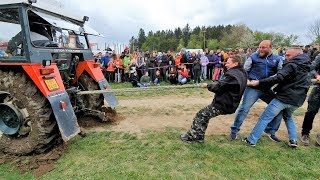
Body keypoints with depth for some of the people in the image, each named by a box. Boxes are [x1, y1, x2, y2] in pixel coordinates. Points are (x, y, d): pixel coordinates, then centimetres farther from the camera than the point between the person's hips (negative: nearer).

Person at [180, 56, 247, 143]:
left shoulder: (233, 75, -20)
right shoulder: (242, 73, 11)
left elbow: (218, 87, -19)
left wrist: (207, 85, -3)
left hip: (222, 105, -10)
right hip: (230, 104, 10)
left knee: (200, 116, -1)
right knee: (204, 115, 19)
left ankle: (191, 137, 10)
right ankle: (199, 136, 25)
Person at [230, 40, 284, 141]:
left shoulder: (277, 59, 10)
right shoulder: (253, 57, 2)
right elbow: (244, 70, 4)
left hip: (268, 89, 4)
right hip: (253, 88, -4)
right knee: (244, 108, -8)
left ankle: (271, 131, 24)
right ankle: (234, 130, 6)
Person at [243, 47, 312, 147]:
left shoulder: (292, 65, -9)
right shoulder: (305, 68, 19)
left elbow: (278, 78, -23)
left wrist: (259, 82, -24)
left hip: (284, 98, -8)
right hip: (297, 101, 9)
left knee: (264, 118, -4)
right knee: (288, 118, 32)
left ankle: (251, 140, -4)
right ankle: (293, 140, 23)